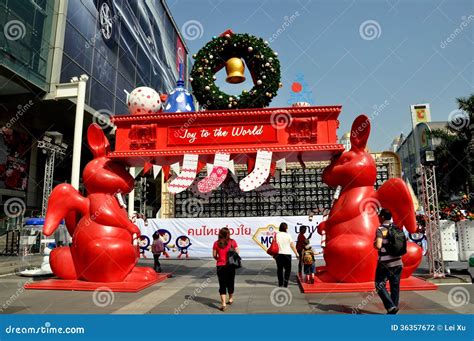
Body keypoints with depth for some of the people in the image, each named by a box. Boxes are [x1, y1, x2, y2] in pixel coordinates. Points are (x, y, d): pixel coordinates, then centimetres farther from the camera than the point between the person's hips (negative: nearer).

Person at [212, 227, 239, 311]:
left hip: (220, 266, 0)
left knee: (222, 285, 2)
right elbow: (237, 253, -6)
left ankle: (223, 303, -8)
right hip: (230, 265, 0)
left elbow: (214, 255, -1)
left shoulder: (216, 243, -3)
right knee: (230, 282, 19)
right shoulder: (232, 242, -5)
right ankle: (231, 299, 36)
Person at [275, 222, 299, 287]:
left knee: (279, 269, 12)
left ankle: (280, 283, 18)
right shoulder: (288, 235, -7)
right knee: (288, 269, 6)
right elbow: (292, 245, -3)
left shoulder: (276, 235, 0)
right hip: (287, 254, -3)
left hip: (278, 254, 3)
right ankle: (285, 283, -2)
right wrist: (296, 253, 6)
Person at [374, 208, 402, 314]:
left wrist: (374, 244, -3)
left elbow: (378, 246, -23)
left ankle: (390, 306, -7)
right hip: (397, 262, 6)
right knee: (395, 286, 12)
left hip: (385, 263, -6)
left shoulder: (380, 229, -13)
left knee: (380, 285, 5)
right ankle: (394, 309, 17)